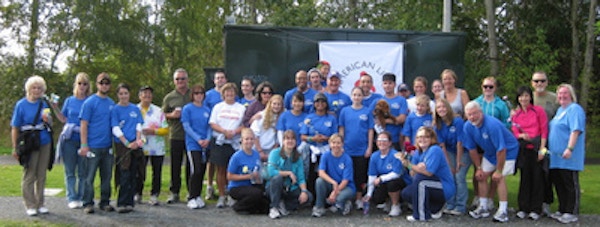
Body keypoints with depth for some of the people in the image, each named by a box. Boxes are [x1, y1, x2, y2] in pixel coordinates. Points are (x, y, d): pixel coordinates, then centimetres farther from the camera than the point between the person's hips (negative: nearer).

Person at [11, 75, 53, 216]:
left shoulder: (43, 104, 8)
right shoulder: (21, 105, -4)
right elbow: (15, 128, -3)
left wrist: (47, 119, -9)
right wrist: (15, 148, -7)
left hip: (45, 143, 4)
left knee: (41, 175, 10)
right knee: (29, 175, 0)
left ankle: (40, 204, 19)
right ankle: (30, 206, 8)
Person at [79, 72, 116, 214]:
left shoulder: (112, 103, 11)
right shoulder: (89, 102, -4)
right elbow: (84, 125, -7)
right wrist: (84, 145, -13)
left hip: (108, 146, 5)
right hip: (93, 146, -5)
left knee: (107, 176, 10)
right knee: (89, 177, 0)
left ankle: (105, 202, 20)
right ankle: (88, 204, 8)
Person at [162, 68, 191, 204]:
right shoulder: (169, 98, 9)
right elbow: (163, 114, 11)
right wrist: (171, 115, -8)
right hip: (175, 135, 0)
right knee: (175, 165, 3)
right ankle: (174, 192, 12)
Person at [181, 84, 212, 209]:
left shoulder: (207, 110, 12)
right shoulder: (187, 108, 0)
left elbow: (209, 126, 11)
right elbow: (186, 126, -6)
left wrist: (208, 139, -8)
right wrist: (198, 139, -14)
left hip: (205, 145, 5)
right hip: (193, 144, -5)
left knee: (202, 171, 7)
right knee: (196, 171, -12)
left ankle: (198, 196, 19)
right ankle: (192, 198, -4)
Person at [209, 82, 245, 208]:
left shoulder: (241, 108, 10)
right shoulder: (218, 107, 12)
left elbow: (245, 125, 3)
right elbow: (213, 124, 4)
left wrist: (234, 132, -14)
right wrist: (224, 131, -12)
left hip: (235, 143, -1)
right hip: (219, 142, 1)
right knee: (221, 169, 1)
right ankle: (221, 196, 7)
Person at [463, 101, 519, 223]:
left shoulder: (492, 124, -35)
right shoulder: (468, 127, -14)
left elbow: (501, 150, -31)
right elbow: (472, 149, -3)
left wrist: (498, 171, -24)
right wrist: (478, 168, -2)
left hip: (508, 151, -7)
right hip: (490, 152, 7)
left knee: (499, 178, -18)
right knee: (481, 176, 2)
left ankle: (503, 211, -14)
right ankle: (483, 207, 15)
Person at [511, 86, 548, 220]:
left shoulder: (539, 110, 1)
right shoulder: (515, 114, 10)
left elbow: (544, 130, -2)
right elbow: (514, 132, 6)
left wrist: (542, 149, -8)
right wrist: (522, 135, -17)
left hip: (537, 149, -2)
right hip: (524, 149, 3)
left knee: (537, 178, 0)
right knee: (525, 178, 5)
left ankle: (536, 210, 7)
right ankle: (524, 209, 12)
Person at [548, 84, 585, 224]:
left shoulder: (575, 109, -10)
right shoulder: (560, 110, 20)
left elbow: (576, 130, -20)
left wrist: (569, 148, -28)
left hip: (568, 157, -9)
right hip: (556, 155, 9)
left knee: (571, 185, -3)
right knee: (559, 184, 13)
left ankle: (571, 213, 3)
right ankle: (562, 210, 22)